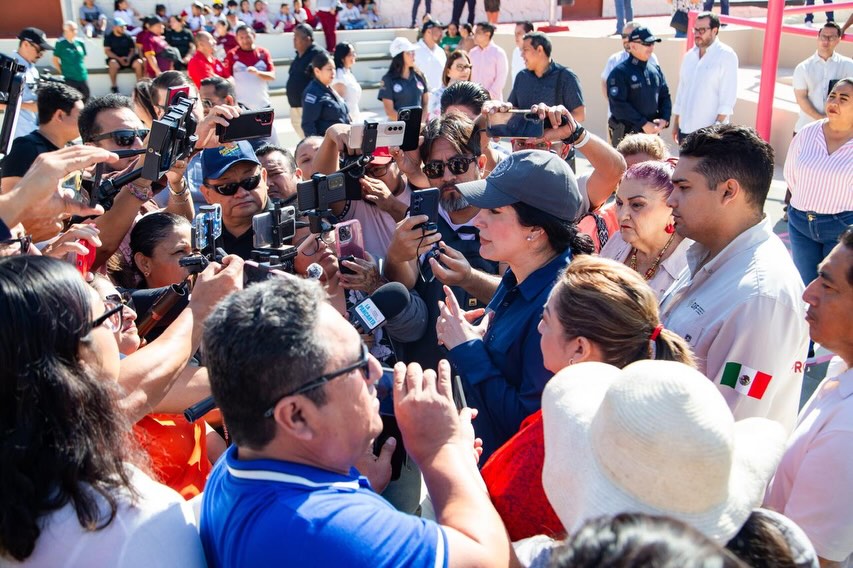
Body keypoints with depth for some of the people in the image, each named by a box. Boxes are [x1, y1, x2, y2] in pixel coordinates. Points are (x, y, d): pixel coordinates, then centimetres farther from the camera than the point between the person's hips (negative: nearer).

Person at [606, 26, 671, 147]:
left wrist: (664, 119, -3)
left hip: (652, 132, 7)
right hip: (626, 134, -7)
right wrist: (643, 123, -18)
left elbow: (665, 96, 16)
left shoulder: (656, 70, 11)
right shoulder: (620, 72, -9)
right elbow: (619, 105, -16)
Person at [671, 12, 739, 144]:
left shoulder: (726, 56, -6)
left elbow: (728, 95, -11)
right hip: (685, 128, 6)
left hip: (711, 130, -6)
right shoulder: (689, 56, 12)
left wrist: (718, 125, -17)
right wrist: (675, 123, 15)